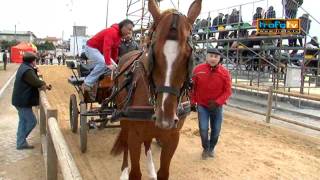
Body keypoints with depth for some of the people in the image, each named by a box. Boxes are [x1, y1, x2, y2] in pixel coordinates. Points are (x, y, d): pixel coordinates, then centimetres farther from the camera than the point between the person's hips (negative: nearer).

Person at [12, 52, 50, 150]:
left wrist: (41, 84, -6)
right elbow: (36, 82, -25)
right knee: (31, 121, -2)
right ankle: (21, 142, 6)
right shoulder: (27, 70, -23)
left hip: (21, 100, 11)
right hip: (23, 101, -11)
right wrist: (44, 84, -5)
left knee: (23, 121, 18)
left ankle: (21, 142, 25)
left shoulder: (23, 67, 12)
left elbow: (33, 81, 10)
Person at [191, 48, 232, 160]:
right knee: (203, 129, -4)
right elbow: (193, 87, -1)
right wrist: (193, 102, 0)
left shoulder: (224, 72, -11)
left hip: (217, 106, 1)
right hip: (202, 105, -1)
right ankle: (205, 148, 25)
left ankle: (211, 148, 38)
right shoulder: (198, 70, -10)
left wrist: (217, 102, -20)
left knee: (216, 130, 11)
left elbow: (227, 91, -9)